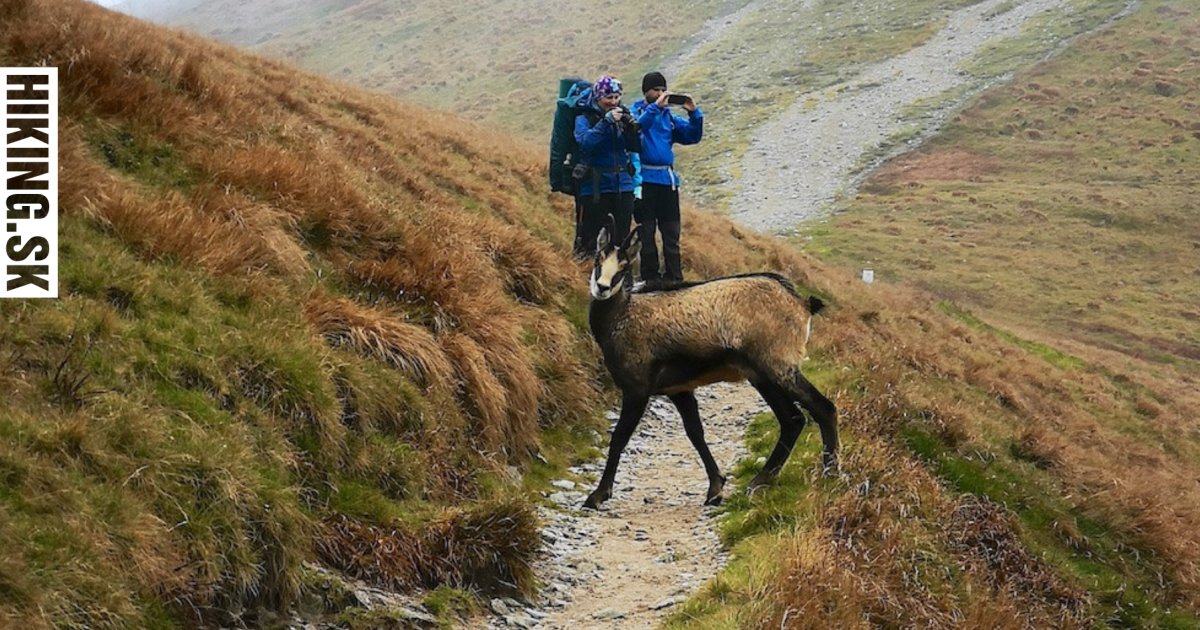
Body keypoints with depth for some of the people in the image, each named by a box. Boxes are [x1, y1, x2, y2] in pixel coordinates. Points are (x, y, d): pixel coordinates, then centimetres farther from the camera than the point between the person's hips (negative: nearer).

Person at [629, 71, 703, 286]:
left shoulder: (668, 116, 14)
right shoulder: (636, 111, 1)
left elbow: (692, 136, 8)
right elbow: (637, 126, -22)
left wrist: (694, 113, -7)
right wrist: (655, 106, -28)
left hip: (667, 178, 5)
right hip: (644, 178, -5)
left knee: (672, 230, 5)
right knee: (647, 230, -1)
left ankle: (674, 275, 9)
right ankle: (650, 276, 4)